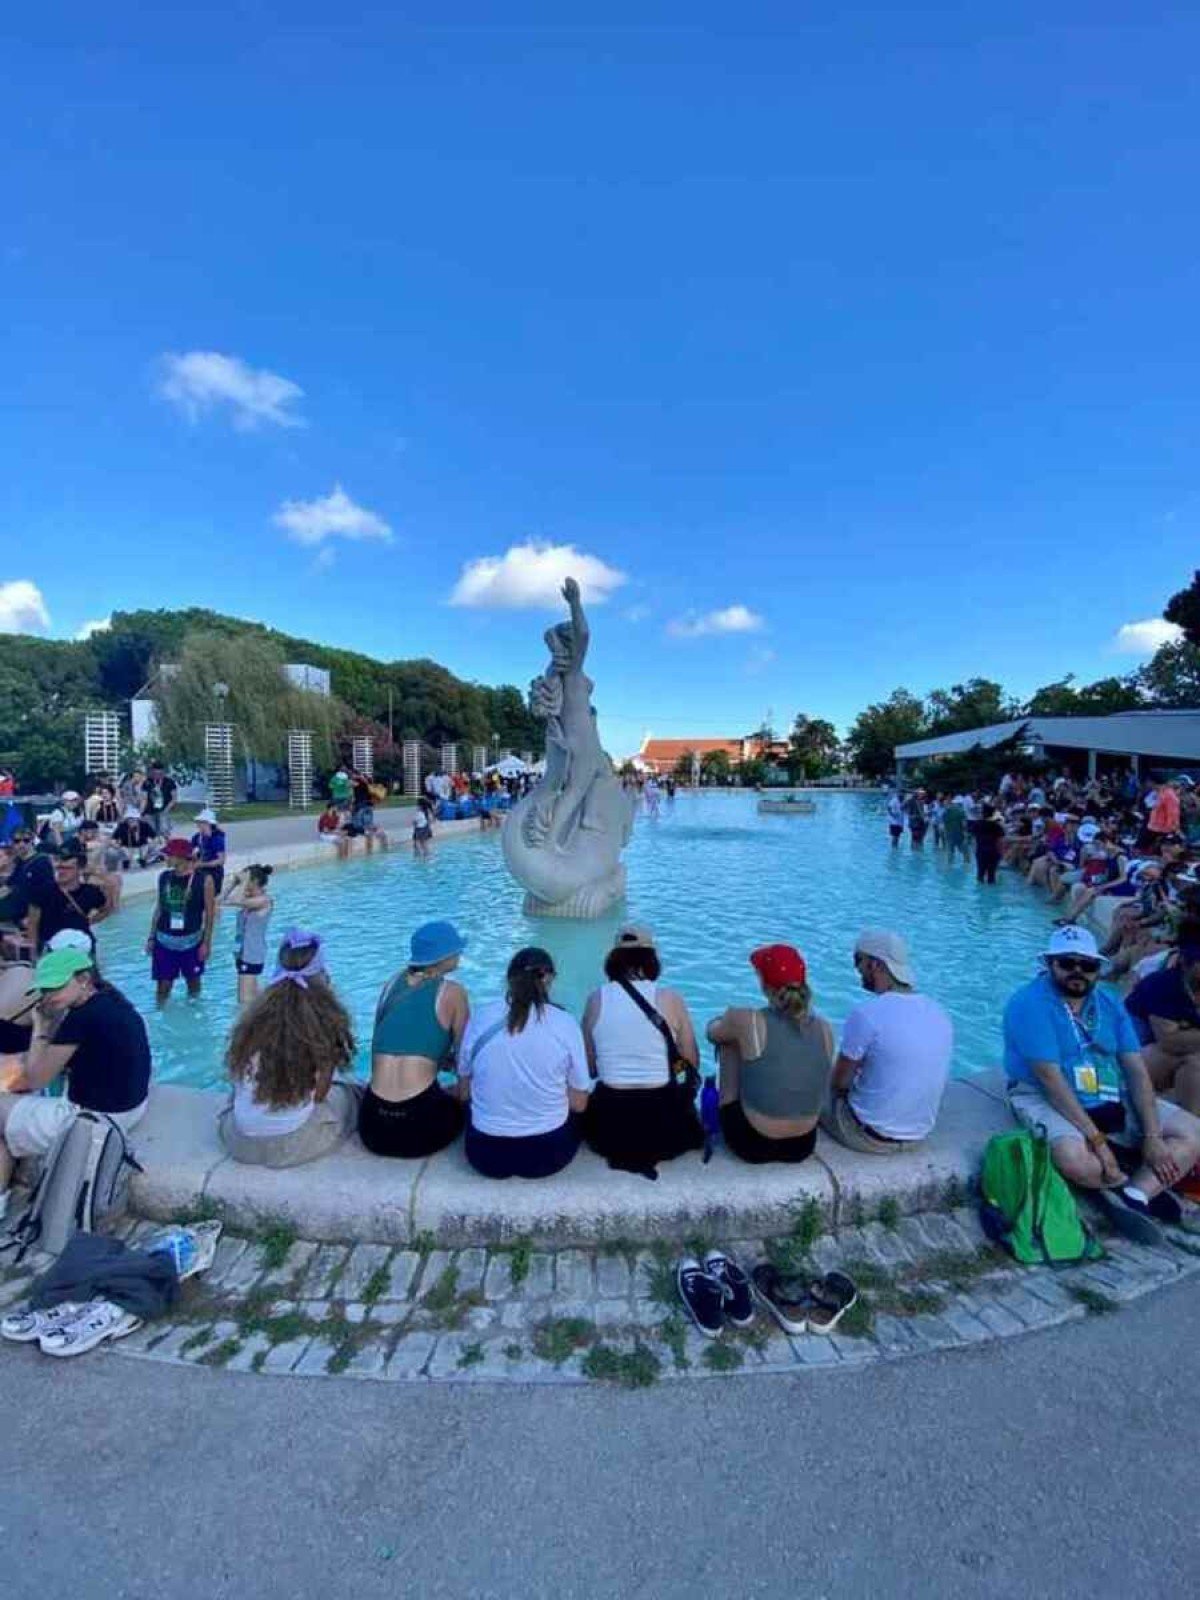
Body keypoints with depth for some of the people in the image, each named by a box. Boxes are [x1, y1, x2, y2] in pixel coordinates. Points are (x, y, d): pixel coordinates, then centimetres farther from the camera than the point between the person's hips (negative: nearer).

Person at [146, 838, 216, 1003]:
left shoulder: (204, 880, -13)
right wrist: (151, 937, 7)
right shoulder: (163, 877, 0)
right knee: (163, 984, 5)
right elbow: (158, 909, 8)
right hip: (164, 941, 2)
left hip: (191, 941, -2)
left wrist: (206, 942, -10)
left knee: (193, 981, 14)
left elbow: (209, 913, -8)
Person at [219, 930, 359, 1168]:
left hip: (240, 1144, 4)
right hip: (295, 1146, -4)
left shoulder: (253, 1017, -6)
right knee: (352, 1094, 21)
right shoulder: (327, 1021, -15)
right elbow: (321, 1091, -5)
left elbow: (235, 1075, 6)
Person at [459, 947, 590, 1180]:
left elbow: (465, 1089, 4)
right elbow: (579, 1104, -4)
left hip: (485, 1154, 1)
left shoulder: (480, 1017, -7)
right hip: (548, 1153, -1)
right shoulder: (566, 1023, -12)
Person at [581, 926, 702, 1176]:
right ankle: (648, 1154, 17)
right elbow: (692, 1062, 1)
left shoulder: (596, 999, -5)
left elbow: (589, 1068, 2)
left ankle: (622, 1153, 16)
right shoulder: (670, 999, -9)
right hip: (664, 1129, -1)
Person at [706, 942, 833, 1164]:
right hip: (804, 1147, 4)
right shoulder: (824, 1029, -8)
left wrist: (729, 1023, 26)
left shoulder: (746, 1021, -20)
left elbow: (712, 1032, 2)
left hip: (751, 1145, -4)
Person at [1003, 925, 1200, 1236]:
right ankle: (1146, 1189, -1)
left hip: (1113, 1102, 7)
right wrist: (1096, 1138, -23)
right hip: (1046, 1098, -7)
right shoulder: (1030, 1004, -17)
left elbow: (1136, 1070, 0)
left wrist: (1152, 1136, -11)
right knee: (1075, 1159, -33)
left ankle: (1133, 1198, -11)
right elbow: (1051, 1079, -22)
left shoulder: (1109, 1003, 5)